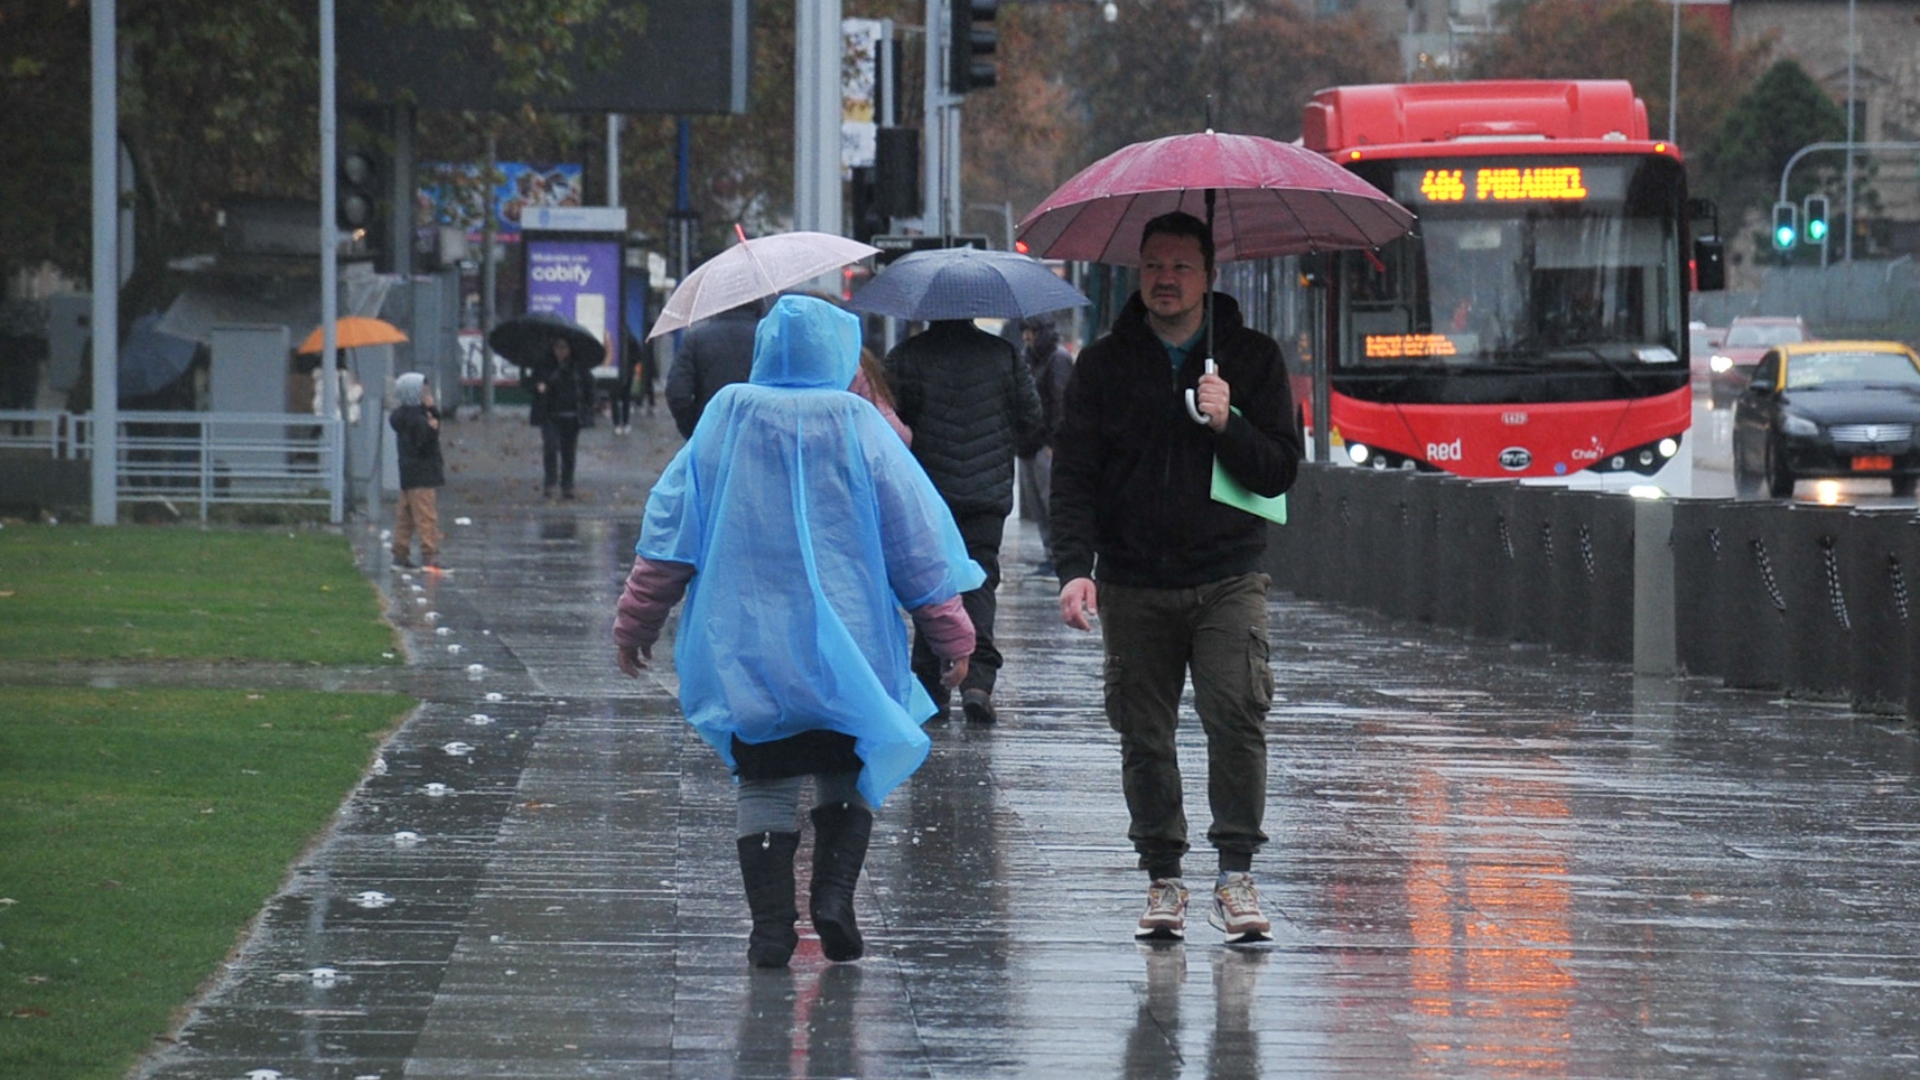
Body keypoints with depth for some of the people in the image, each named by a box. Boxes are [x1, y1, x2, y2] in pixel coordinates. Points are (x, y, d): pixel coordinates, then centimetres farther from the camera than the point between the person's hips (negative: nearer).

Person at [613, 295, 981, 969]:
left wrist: (637, 621, 13)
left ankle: (771, 925, -1)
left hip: (744, 645, 1)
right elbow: (916, 539, 0)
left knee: (764, 782, 6)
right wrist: (951, 634, 9)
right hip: (846, 647, -1)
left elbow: (670, 527, 4)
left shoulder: (725, 421, 0)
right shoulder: (856, 427, -4)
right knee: (845, 777, 13)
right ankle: (833, 894, -6)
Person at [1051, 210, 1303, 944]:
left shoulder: (1251, 359, 6)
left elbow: (1280, 470, 4)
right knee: (1145, 734, 2)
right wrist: (1074, 568, -9)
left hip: (1227, 578, -1)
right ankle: (1164, 878, 11)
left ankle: (1236, 874, -10)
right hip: (1133, 583, 2)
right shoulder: (1104, 365, 7)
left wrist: (1228, 425, -14)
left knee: (1238, 715, -17)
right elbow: (1074, 475, 4)